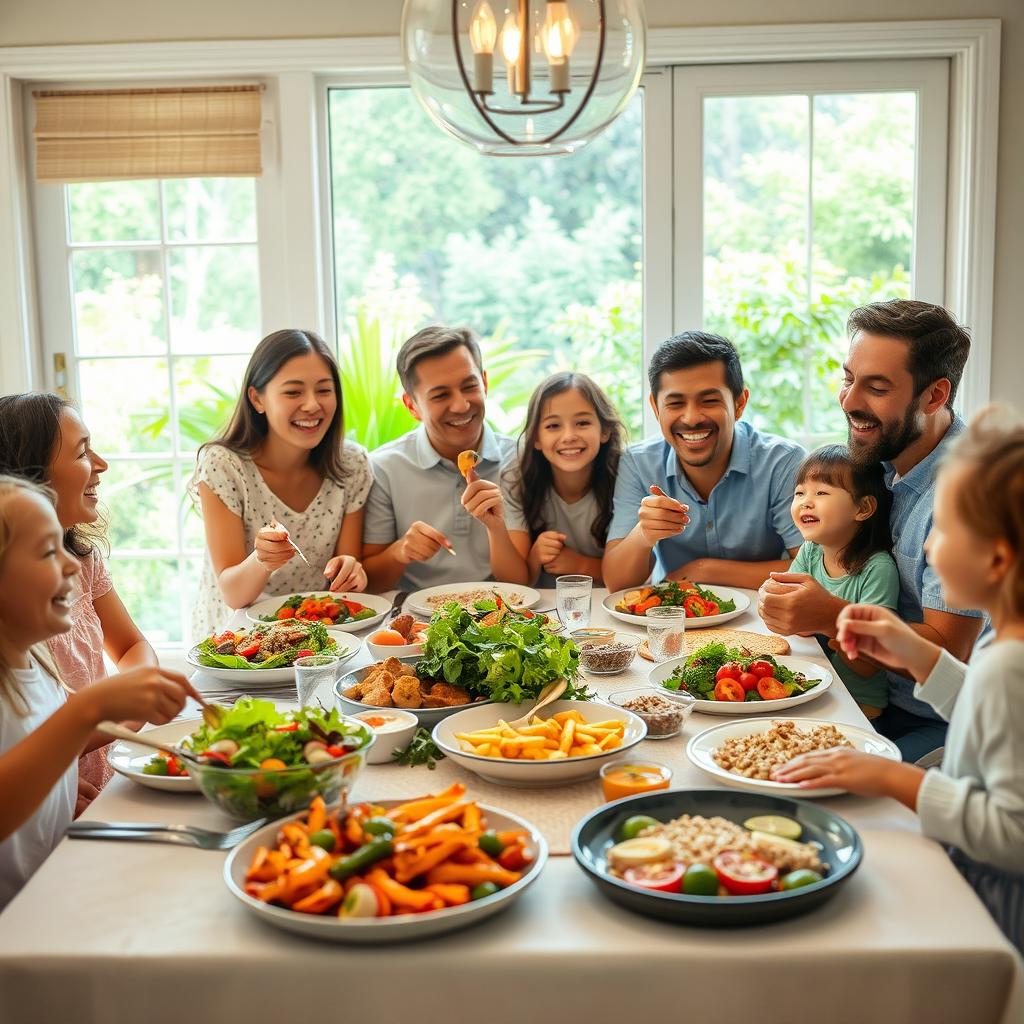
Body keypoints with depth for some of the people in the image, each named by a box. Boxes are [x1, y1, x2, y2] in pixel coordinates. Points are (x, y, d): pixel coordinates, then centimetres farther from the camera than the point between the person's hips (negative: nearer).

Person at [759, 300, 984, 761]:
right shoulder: (881, 457, 4)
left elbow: (946, 651, -20)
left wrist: (831, 615, -28)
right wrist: (800, 608, -10)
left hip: (940, 724, -7)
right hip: (877, 698, 7)